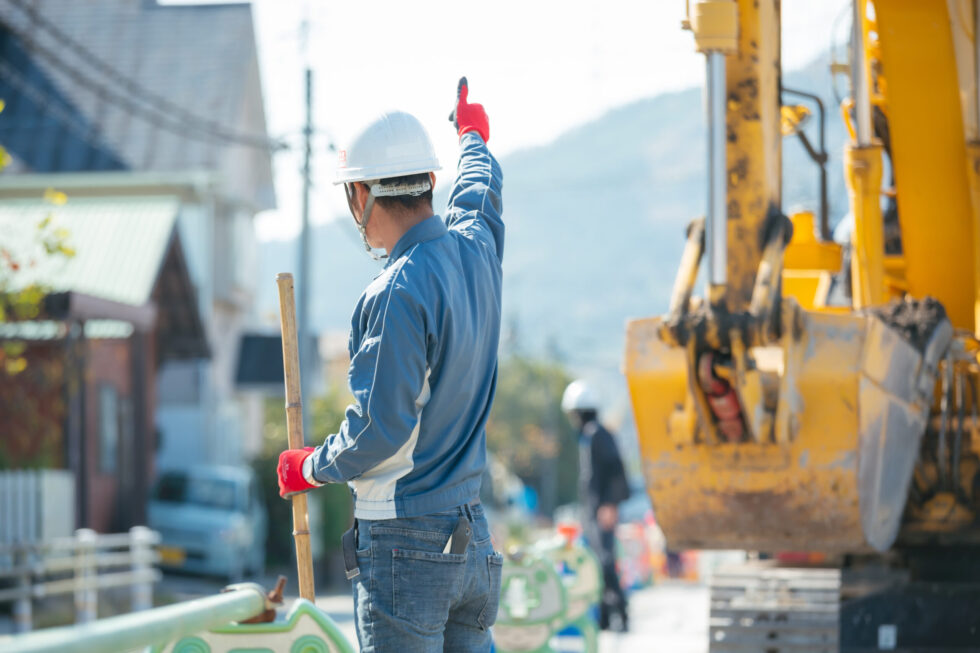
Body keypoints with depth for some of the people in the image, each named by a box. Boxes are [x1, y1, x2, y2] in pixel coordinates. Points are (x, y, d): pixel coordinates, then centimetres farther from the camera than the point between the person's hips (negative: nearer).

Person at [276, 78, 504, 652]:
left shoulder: (399, 293, -19)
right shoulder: (477, 251, 5)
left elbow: (381, 429, -21)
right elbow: (482, 189, 31)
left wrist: (311, 469, -2)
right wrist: (472, 135, 52)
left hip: (405, 545, -8)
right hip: (473, 538, 8)